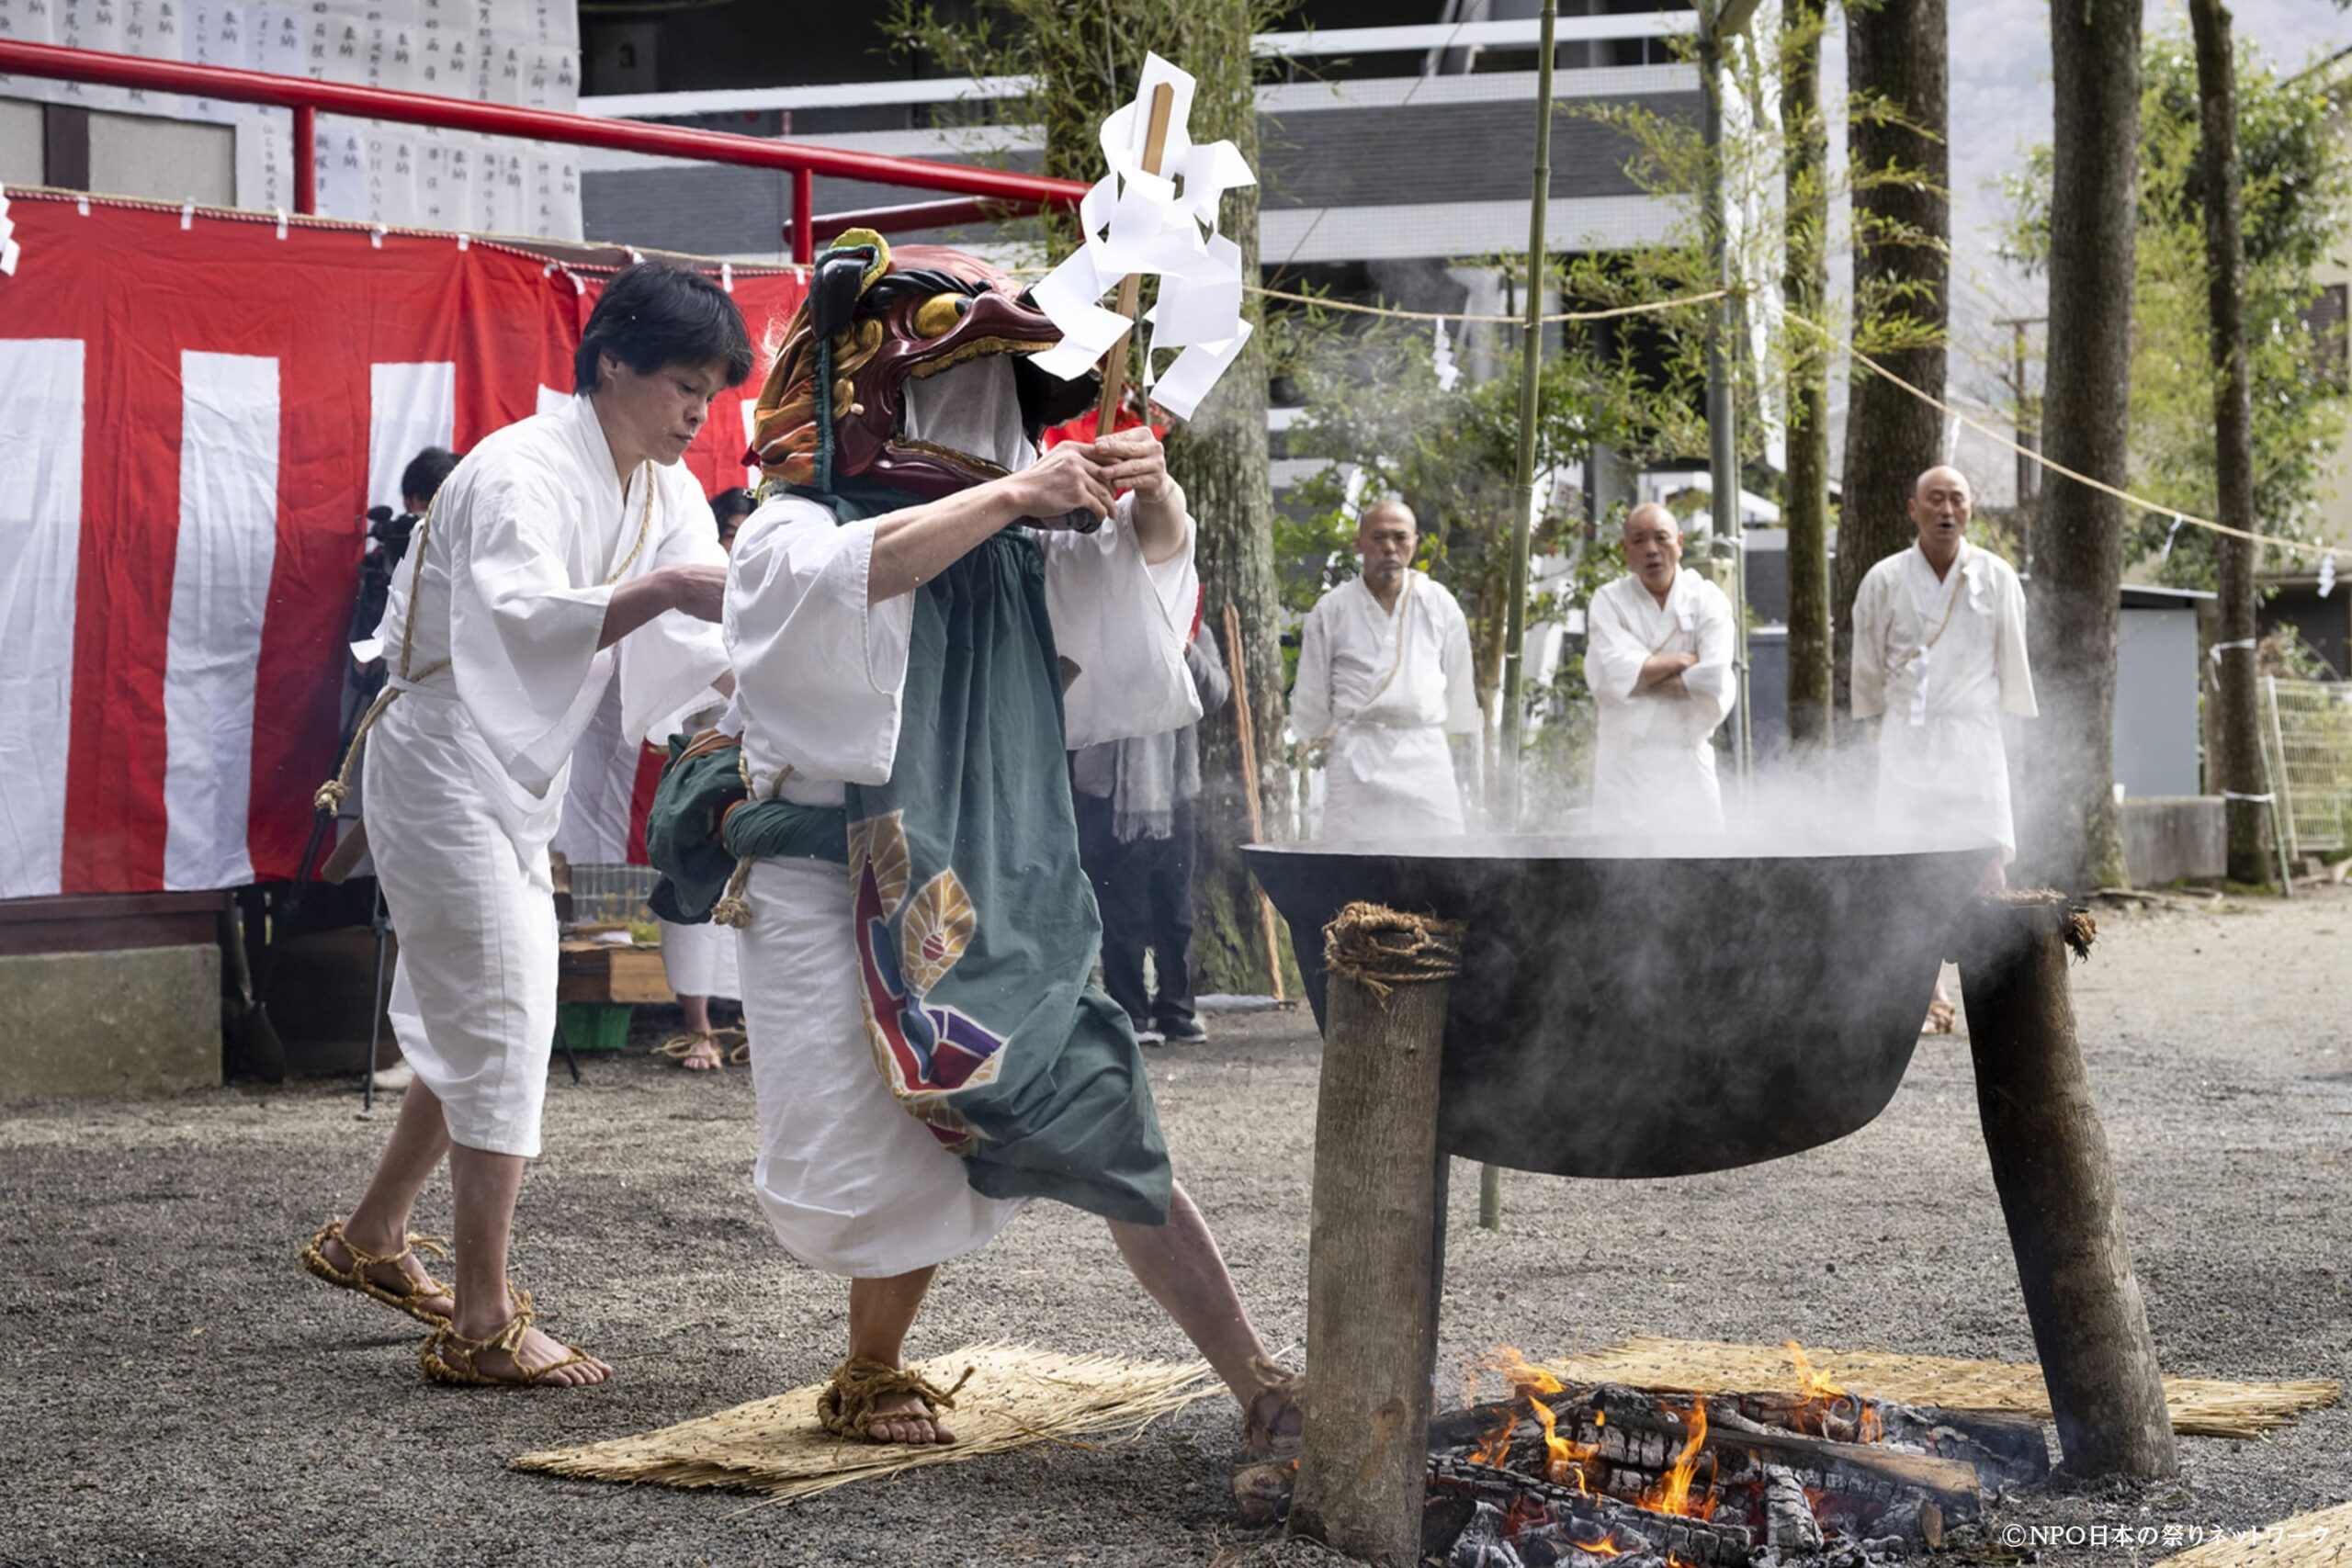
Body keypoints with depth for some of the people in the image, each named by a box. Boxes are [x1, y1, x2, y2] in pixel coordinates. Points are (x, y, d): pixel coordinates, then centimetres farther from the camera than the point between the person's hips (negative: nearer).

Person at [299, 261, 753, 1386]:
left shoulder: (665, 491, 6)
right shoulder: (524, 472, -22)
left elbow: (696, 646, -2)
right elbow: (523, 616, -40)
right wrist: (659, 590, -49)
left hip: (516, 781, 9)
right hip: (444, 765, -9)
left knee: (478, 1026, 17)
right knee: (500, 1027, -10)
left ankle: (372, 1238, 35)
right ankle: (481, 1324, -6)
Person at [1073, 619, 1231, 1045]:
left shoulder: (1194, 633, 10)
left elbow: (1217, 695, 2)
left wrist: (1189, 655, -13)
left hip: (1174, 790, 4)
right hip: (1113, 792, -4)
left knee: (1176, 912, 10)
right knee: (1123, 913, -1)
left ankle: (1176, 1011, 18)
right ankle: (1130, 1015, 5)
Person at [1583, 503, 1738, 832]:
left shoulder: (1706, 600, 2)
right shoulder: (1610, 602, 2)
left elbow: (1714, 682, -10)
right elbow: (1608, 676, -14)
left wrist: (1641, 675, -8)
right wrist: (1681, 660, -7)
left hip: (1688, 760, 1)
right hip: (1625, 764, -1)